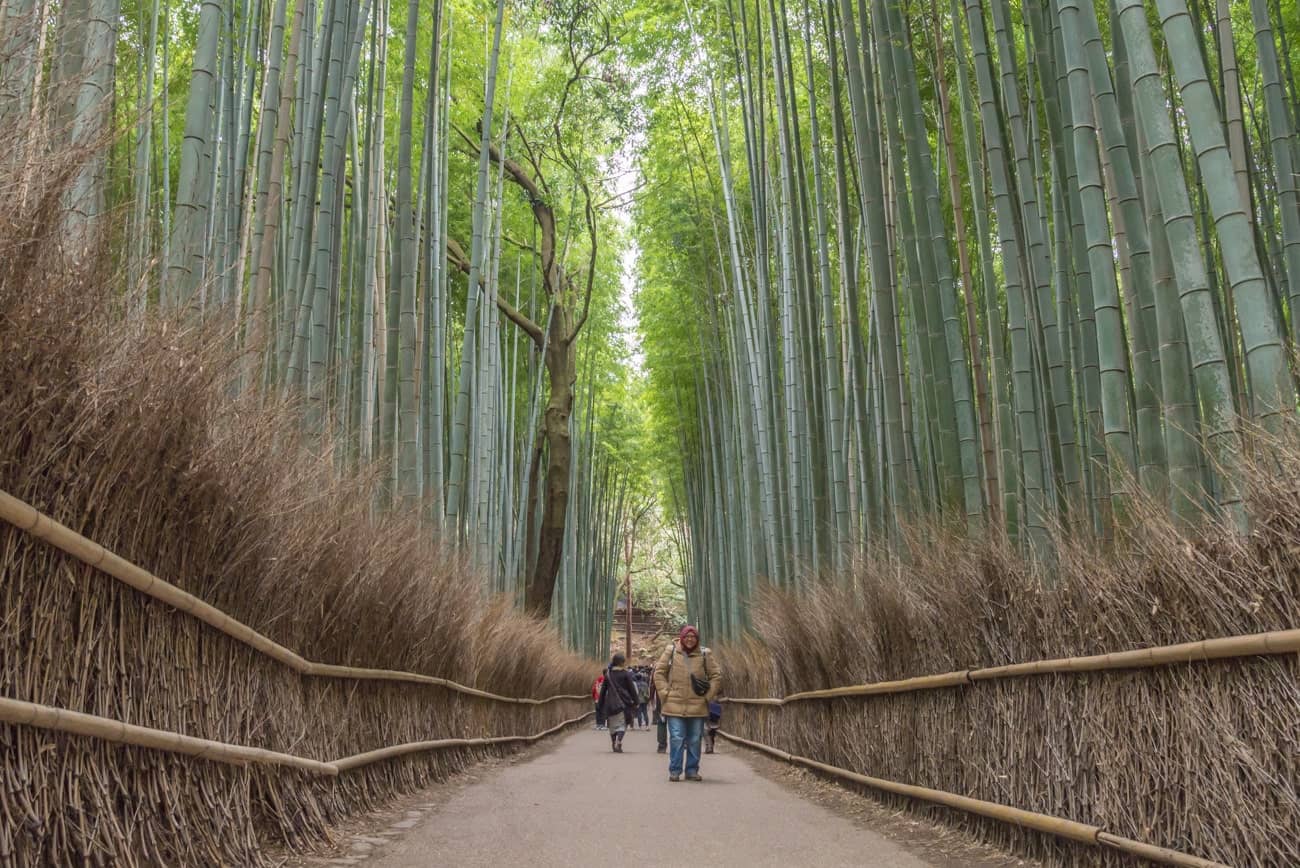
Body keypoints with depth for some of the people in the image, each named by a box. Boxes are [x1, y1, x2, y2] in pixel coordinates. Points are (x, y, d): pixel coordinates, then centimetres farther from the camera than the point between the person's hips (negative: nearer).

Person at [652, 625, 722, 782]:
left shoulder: (704, 654, 4)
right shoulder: (670, 652, 2)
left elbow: (716, 675, 10)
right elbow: (659, 672, 7)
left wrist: (708, 695, 2)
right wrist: (665, 693, -1)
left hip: (697, 706, 2)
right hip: (675, 705, -1)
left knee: (695, 740, 8)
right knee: (676, 738, -3)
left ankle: (692, 770, 19)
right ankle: (674, 771, 7)